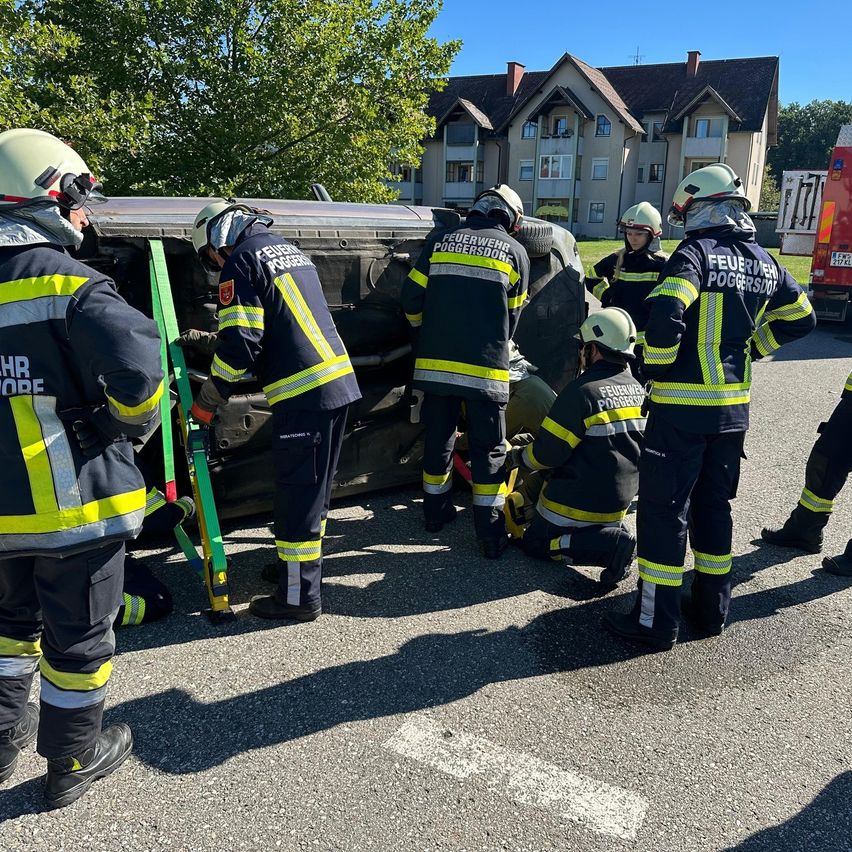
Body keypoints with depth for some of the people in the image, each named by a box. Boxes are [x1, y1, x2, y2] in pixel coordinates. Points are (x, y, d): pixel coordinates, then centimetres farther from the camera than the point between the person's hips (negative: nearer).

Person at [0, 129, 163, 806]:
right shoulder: (69, 283, -17)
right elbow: (139, 365, -31)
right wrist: (132, 422, -11)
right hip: (76, 502, -6)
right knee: (78, 636, 11)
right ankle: (73, 761, 28)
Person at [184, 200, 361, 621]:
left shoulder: (241, 260, -6)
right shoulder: (289, 250, 21)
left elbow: (239, 345, -14)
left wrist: (207, 401, 0)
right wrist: (206, 339, 29)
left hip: (304, 394, -9)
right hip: (337, 381, 9)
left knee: (296, 495, -1)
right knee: (313, 488, 20)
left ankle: (299, 596, 9)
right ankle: (301, 565, 35)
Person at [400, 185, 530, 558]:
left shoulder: (440, 241, 8)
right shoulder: (515, 251, 5)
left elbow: (412, 298, 6)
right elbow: (511, 316, 10)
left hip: (435, 363, 3)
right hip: (486, 369, -2)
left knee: (438, 438, 18)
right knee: (489, 450, 7)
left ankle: (436, 512, 32)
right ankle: (491, 534, 10)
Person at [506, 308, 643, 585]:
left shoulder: (583, 392, -21)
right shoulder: (637, 389, 1)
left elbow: (548, 453, -18)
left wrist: (517, 457, 1)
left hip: (579, 500, -8)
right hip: (621, 499, 8)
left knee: (535, 543, 8)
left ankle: (611, 546, -11)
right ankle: (614, 532, 2)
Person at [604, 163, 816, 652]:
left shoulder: (697, 253, -11)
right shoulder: (765, 262, 10)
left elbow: (666, 313, -27)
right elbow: (800, 319, 20)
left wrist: (657, 368, -13)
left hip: (682, 405, -7)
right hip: (734, 407, 7)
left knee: (664, 508, 0)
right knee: (714, 503, 18)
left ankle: (656, 622, 6)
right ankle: (713, 608, 28)